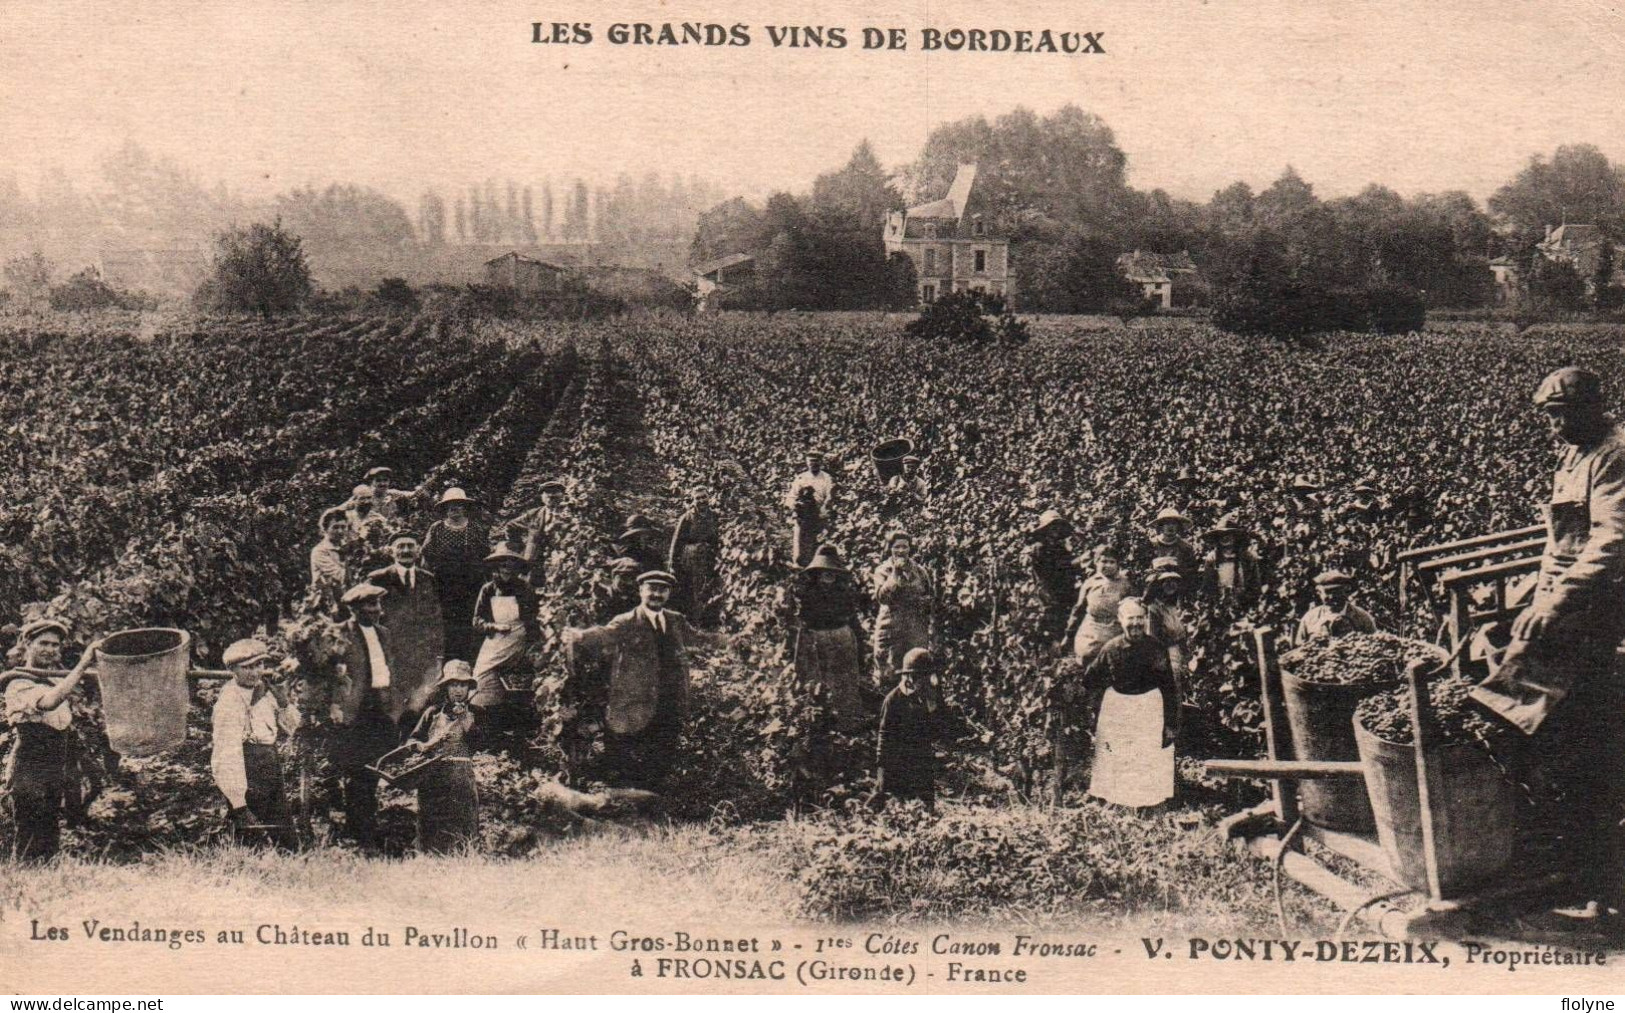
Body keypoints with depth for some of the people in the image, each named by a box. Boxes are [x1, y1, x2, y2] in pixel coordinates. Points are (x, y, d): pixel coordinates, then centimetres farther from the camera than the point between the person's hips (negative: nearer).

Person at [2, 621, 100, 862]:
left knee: (50, 846, 9)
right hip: (29, 776, -8)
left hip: (54, 777, 8)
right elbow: (48, 702, -31)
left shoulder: (55, 683, 17)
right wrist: (83, 664, -32)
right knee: (30, 850, -9)